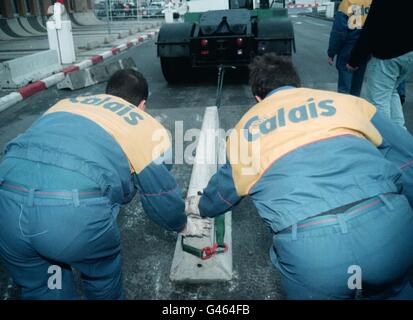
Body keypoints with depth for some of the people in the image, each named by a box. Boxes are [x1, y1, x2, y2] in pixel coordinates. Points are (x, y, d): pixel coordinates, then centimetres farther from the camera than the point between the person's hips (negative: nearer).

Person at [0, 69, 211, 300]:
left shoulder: (67, 103, 28)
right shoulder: (148, 126, 15)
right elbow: (162, 193, 20)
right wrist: (184, 225, 40)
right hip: (74, 209, -4)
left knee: (41, 288, 29)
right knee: (103, 272, 27)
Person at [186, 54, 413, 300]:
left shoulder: (245, 128, 19)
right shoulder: (345, 101, 16)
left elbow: (224, 190, 34)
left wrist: (202, 207, 56)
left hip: (309, 250, -1)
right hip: (389, 226, 2)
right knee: (393, 290, 33)